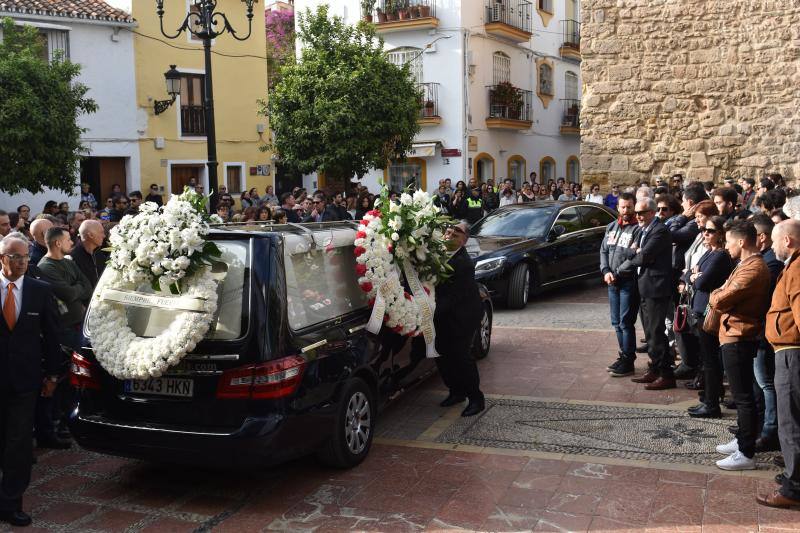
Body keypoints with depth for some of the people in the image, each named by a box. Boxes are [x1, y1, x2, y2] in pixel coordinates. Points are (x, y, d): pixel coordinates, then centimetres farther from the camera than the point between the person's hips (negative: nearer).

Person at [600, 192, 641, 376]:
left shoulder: (638, 229, -10)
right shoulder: (612, 227, 13)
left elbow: (635, 255, -18)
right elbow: (603, 250, 12)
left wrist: (618, 272, -15)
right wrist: (606, 271, -1)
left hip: (629, 282, -7)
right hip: (612, 281, 7)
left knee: (626, 323, -3)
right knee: (616, 322, 14)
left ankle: (628, 362, 6)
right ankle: (623, 355, 27)